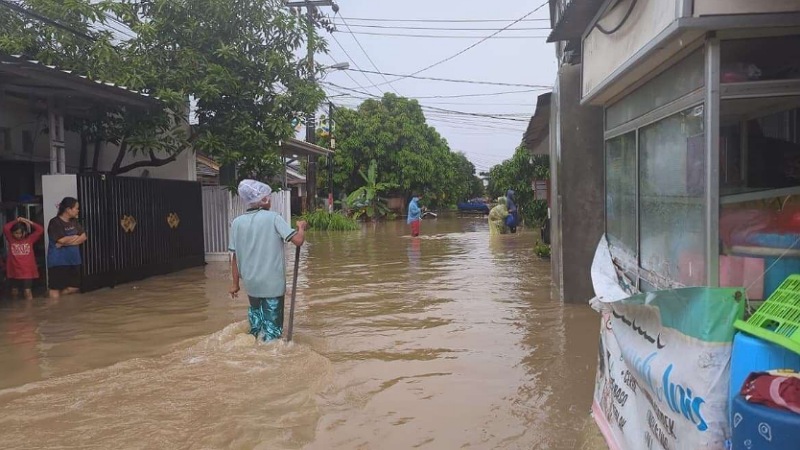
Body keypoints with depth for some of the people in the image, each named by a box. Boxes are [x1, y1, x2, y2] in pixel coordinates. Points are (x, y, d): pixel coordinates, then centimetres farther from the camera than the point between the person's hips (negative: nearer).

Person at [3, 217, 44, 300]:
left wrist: (28, 222, -5)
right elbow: (5, 228, -12)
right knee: (14, 293, 16)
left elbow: (40, 230, -8)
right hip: (14, 272, 2)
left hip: (28, 272, -2)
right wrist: (16, 221, -4)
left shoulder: (30, 239, 1)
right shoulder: (11, 239, 3)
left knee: (27, 292, -6)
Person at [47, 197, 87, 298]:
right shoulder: (55, 222, -11)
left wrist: (68, 241, -12)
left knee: (74, 288, 11)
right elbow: (62, 240, -20)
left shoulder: (74, 221, 10)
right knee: (56, 290, -4)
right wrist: (76, 237, -2)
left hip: (73, 260, 7)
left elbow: (83, 237, 3)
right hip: (58, 262, -7)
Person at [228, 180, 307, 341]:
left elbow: (235, 257, 2)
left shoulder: (237, 222, 0)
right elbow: (298, 240, -18)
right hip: (273, 282, -4)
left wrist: (235, 283, 10)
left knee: (255, 313, 27)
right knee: (272, 323, 6)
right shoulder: (273, 218, -11)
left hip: (250, 282, 5)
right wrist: (301, 227, 3)